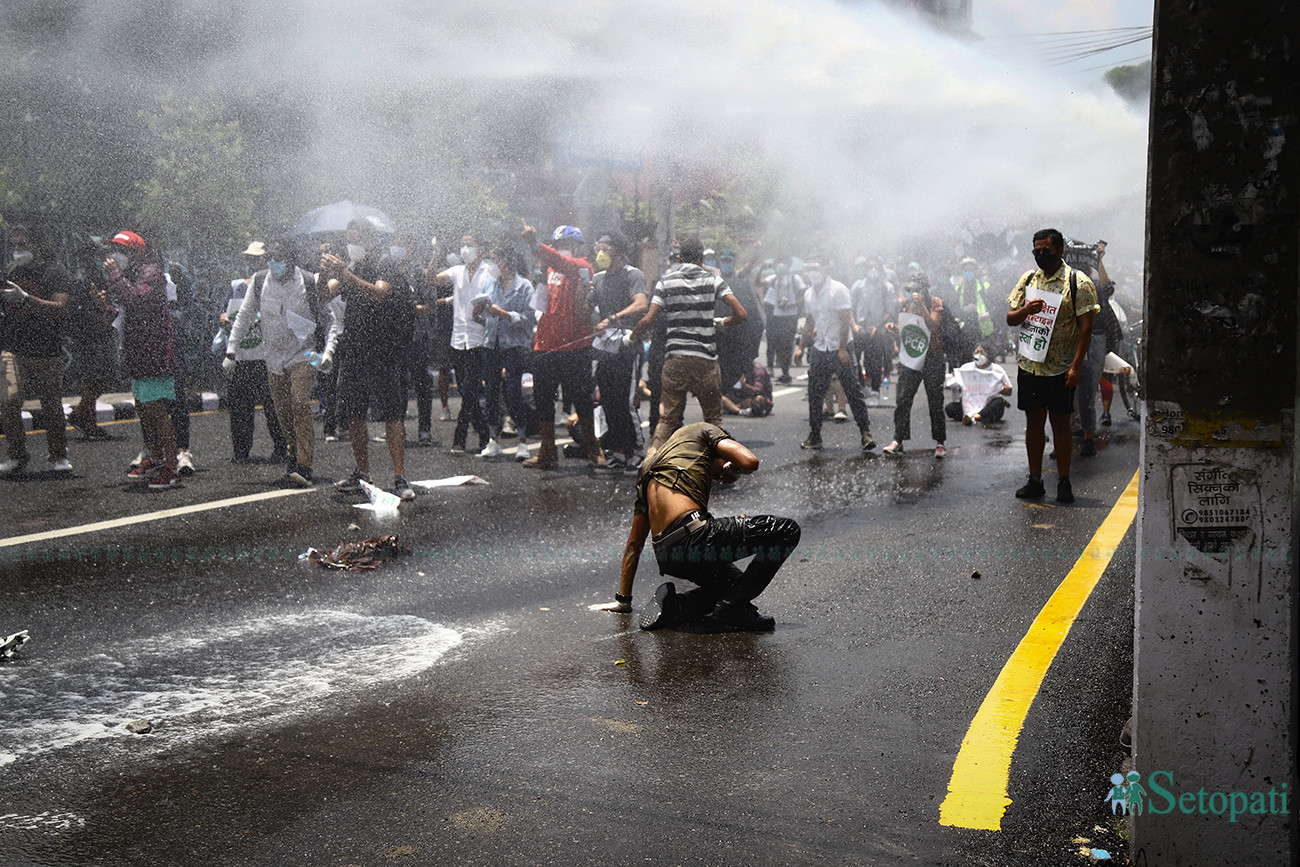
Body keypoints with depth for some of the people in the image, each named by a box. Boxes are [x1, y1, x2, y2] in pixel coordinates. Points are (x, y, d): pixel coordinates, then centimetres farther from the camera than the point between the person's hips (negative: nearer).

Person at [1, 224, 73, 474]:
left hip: (46, 349, -4)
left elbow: (60, 309, -15)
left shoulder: (55, 272, -2)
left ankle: (58, 456, 17)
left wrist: (25, 298, -24)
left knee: (52, 406, 2)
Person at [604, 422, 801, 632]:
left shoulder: (649, 466, 33)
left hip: (666, 558, 8)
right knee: (787, 530, 1)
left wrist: (622, 599, 38)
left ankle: (674, 605, 6)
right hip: (693, 537, -8)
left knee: (738, 584, 29)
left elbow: (634, 542, 34)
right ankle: (731, 607, -5)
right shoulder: (702, 431, 16)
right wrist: (734, 468, 24)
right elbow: (750, 462, -1)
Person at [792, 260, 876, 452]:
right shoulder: (808, 294, 12)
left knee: (853, 392, -5)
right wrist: (801, 347, 15)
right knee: (814, 394, 4)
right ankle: (814, 435, 11)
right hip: (819, 350, 6)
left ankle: (865, 432, -1)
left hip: (839, 350, -6)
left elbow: (845, 321, -14)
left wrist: (842, 349, -20)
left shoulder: (838, 289, -9)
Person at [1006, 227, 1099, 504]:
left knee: (1060, 422, 2)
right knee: (1033, 421, 8)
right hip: (1029, 364, 4)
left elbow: (1085, 326, -8)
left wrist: (1076, 365, -16)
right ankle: (1035, 481, 15)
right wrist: (1025, 310, -12)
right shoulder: (1028, 279, 10)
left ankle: (1064, 482, 10)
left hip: (1061, 368, -4)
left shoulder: (1079, 282, -5)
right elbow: (1010, 319, 11)